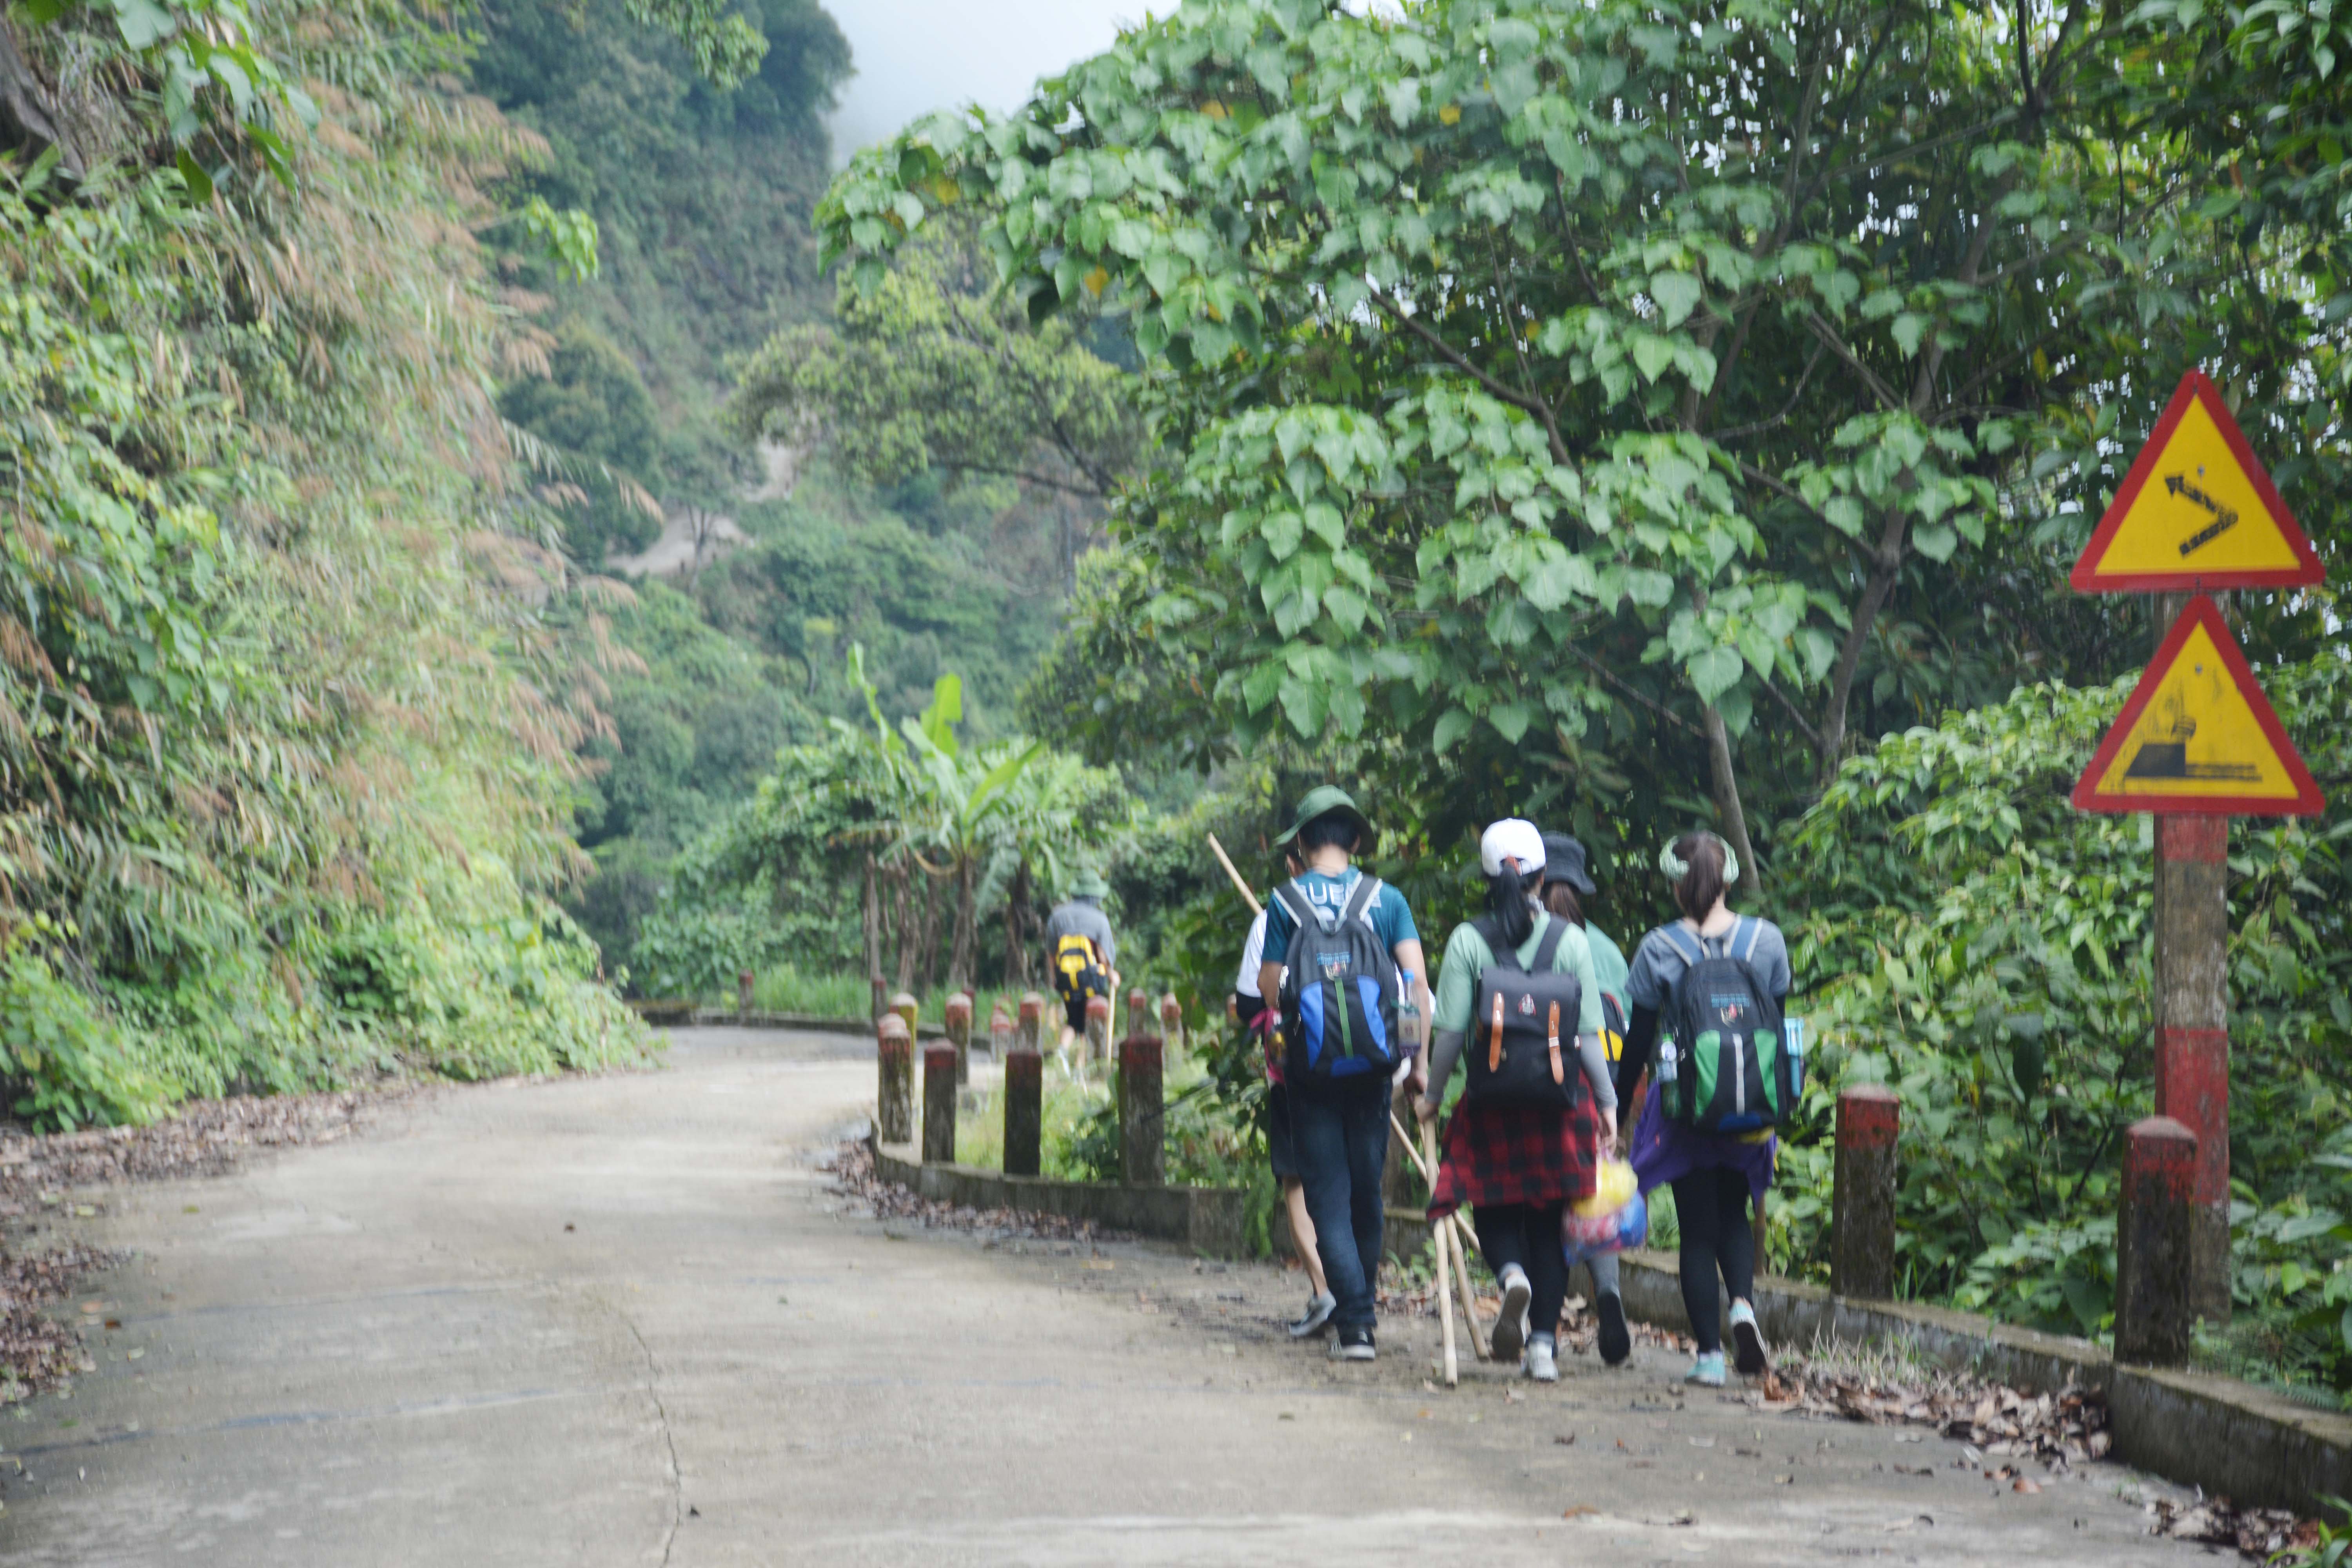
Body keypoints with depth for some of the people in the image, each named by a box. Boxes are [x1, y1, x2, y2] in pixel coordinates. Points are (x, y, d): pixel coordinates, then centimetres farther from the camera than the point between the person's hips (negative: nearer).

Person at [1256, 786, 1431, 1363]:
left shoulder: (1286, 901, -3)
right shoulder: (1387, 899, 2)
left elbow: (1269, 986, -3)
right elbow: (1416, 979, -6)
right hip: (1372, 1065, 2)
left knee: (1329, 1195, 0)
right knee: (1367, 1190, 16)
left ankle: (1353, 1322, -11)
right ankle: (1360, 1309, 26)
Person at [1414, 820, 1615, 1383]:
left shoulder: (1468, 940, -5)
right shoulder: (1570, 940, -2)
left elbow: (1450, 1031, -6)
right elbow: (1589, 1033, -2)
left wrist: (1432, 1095, 7)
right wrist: (1608, 1102, 7)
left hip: (1491, 1101, -1)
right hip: (1559, 1102, 1)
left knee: (1494, 1209, 13)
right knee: (1548, 1222, 11)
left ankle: (1512, 1274, -20)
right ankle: (1544, 1344, 8)